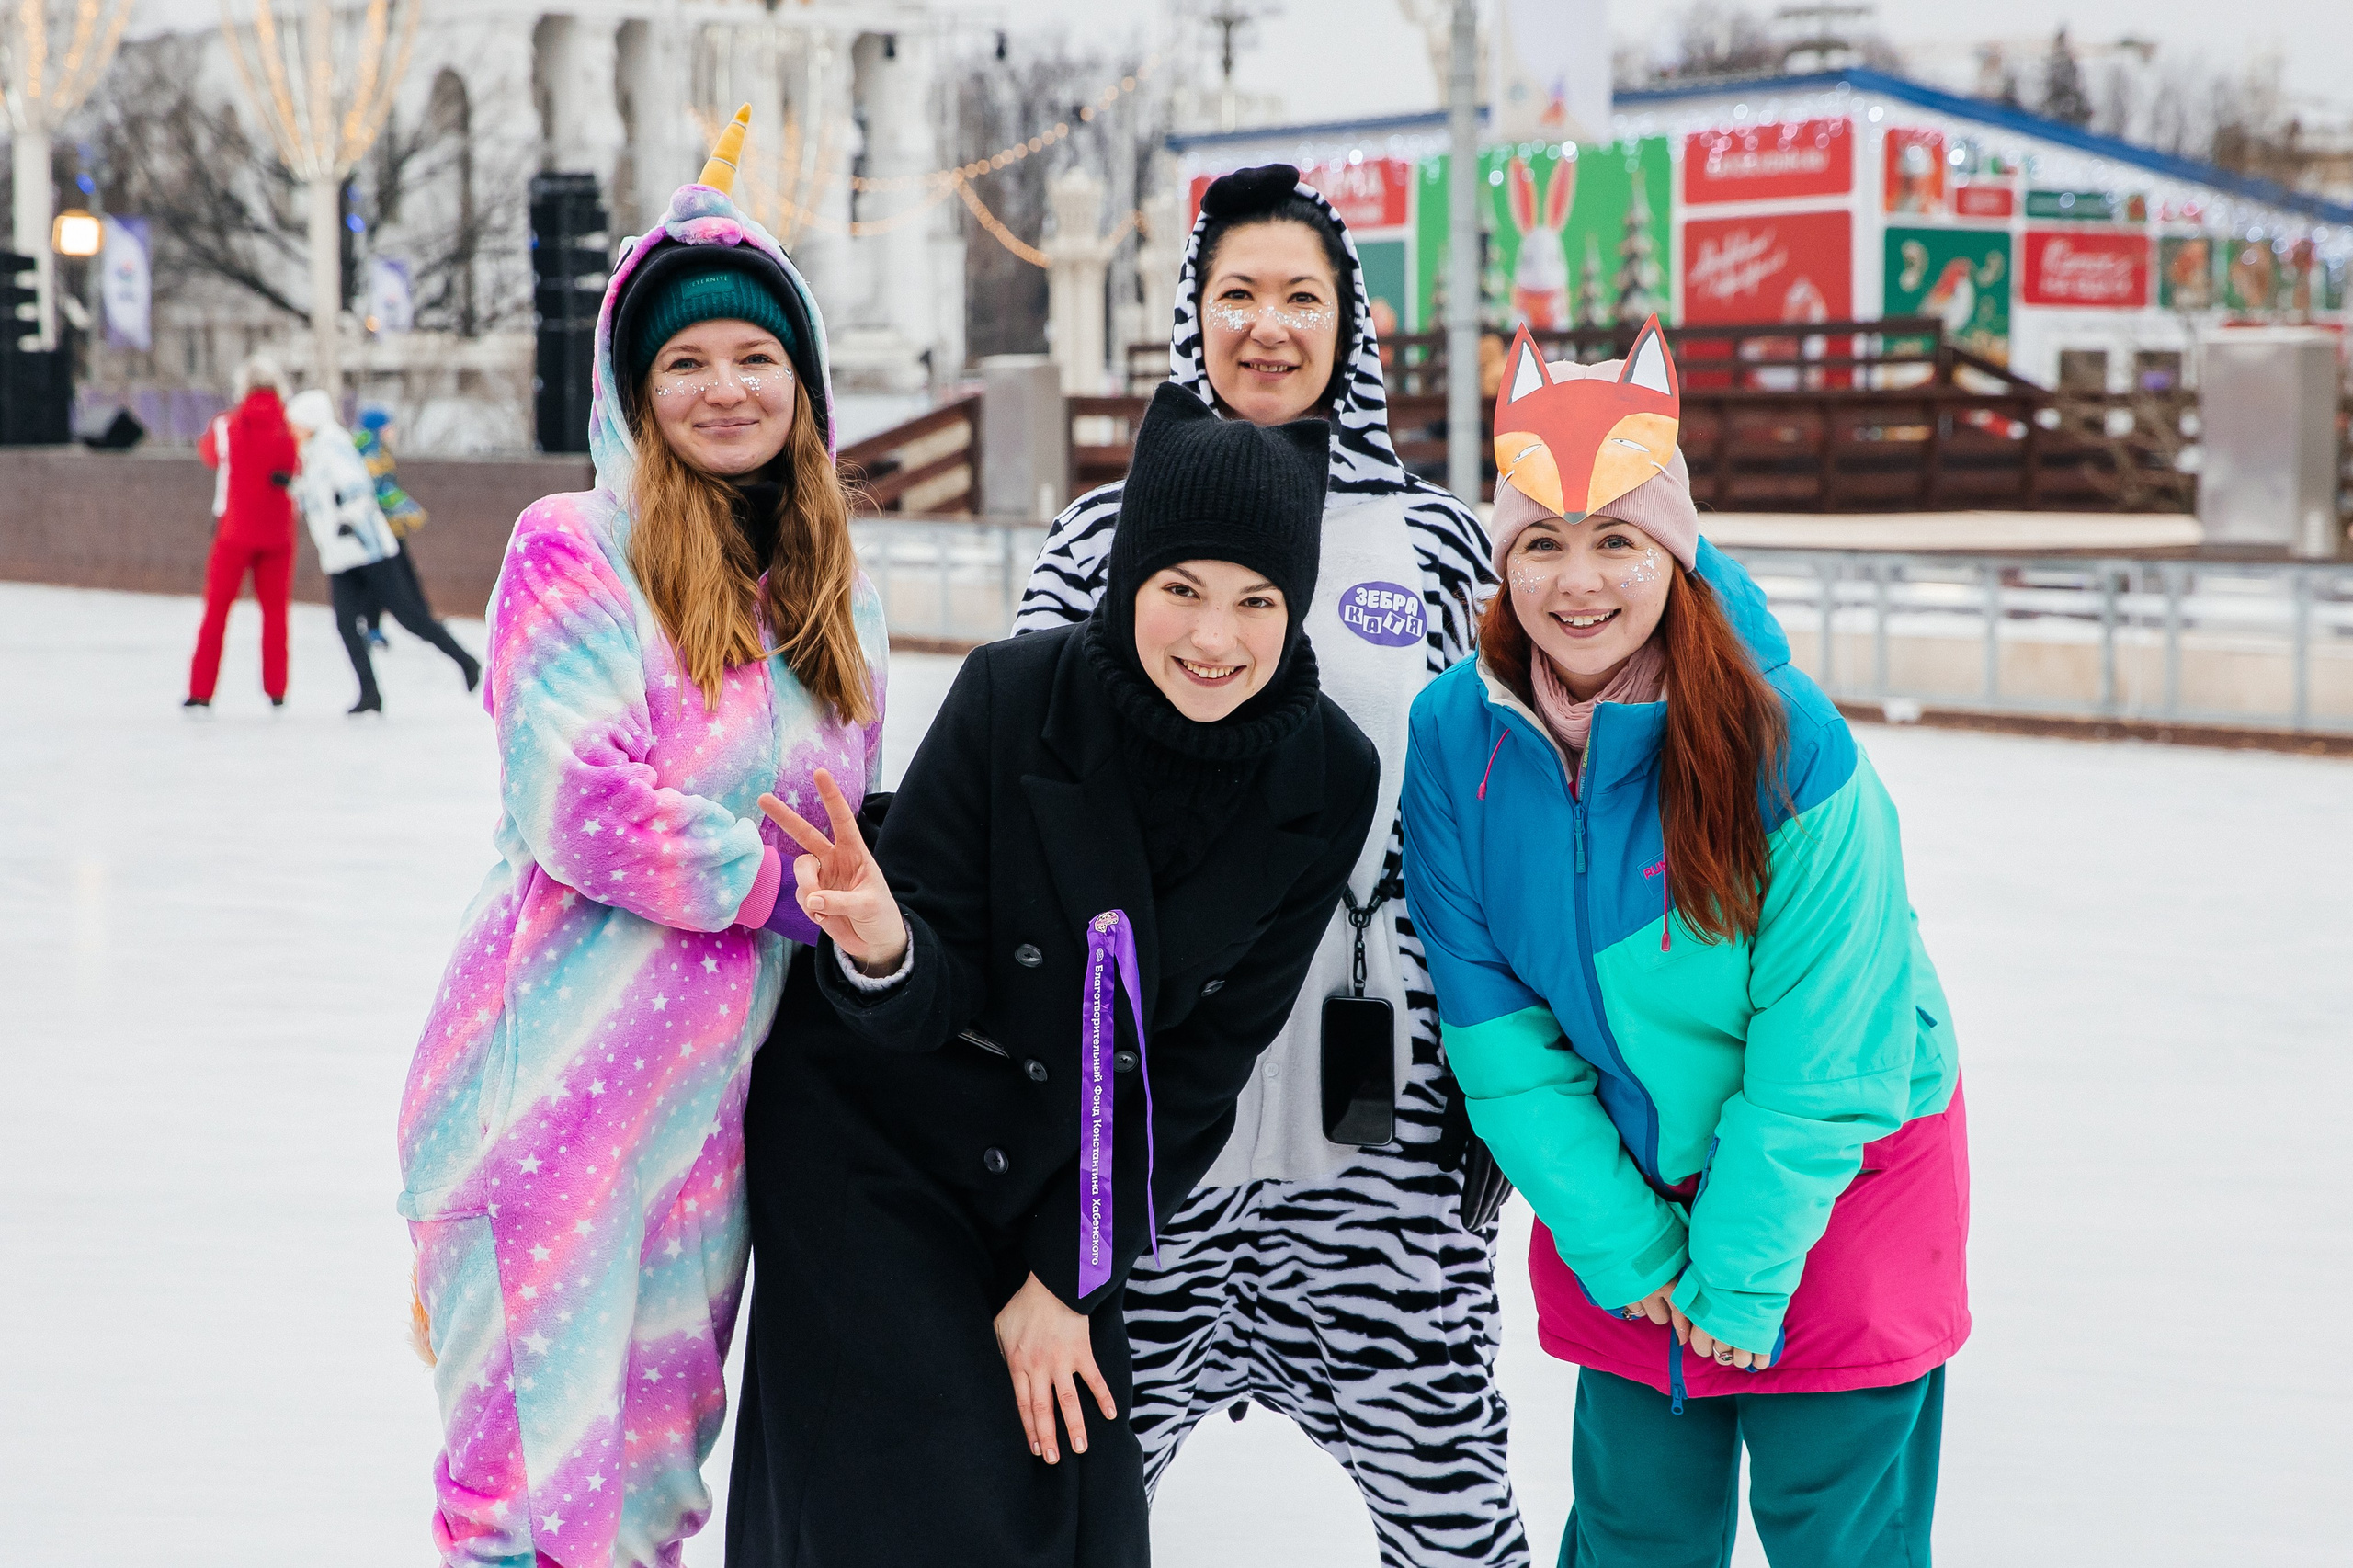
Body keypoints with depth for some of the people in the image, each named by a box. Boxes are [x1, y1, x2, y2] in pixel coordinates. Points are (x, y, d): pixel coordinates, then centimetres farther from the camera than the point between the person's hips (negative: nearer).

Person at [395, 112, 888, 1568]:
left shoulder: (835, 592, 12)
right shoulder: (577, 551, -7)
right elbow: (581, 815, -16)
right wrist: (802, 886, -12)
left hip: (721, 1085, 6)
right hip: (564, 1068, -6)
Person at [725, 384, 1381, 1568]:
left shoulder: (1326, 780, -14)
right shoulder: (1014, 696, -22)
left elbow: (1208, 1059, -7)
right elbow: (929, 1006, -18)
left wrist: (1068, 1275, -7)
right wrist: (881, 951, -42)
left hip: (1079, 1170, 3)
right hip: (876, 1135, -3)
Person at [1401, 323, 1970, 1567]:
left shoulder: (1787, 746, -23)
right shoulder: (1457, 738, -12)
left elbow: (1824, 1052, -19)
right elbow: (1495, 1023, -7)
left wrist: (1746, 1269, -15)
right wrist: (1621, 1243, -9)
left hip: (1841, 1175, -3)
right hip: (1618, 1181, 3)